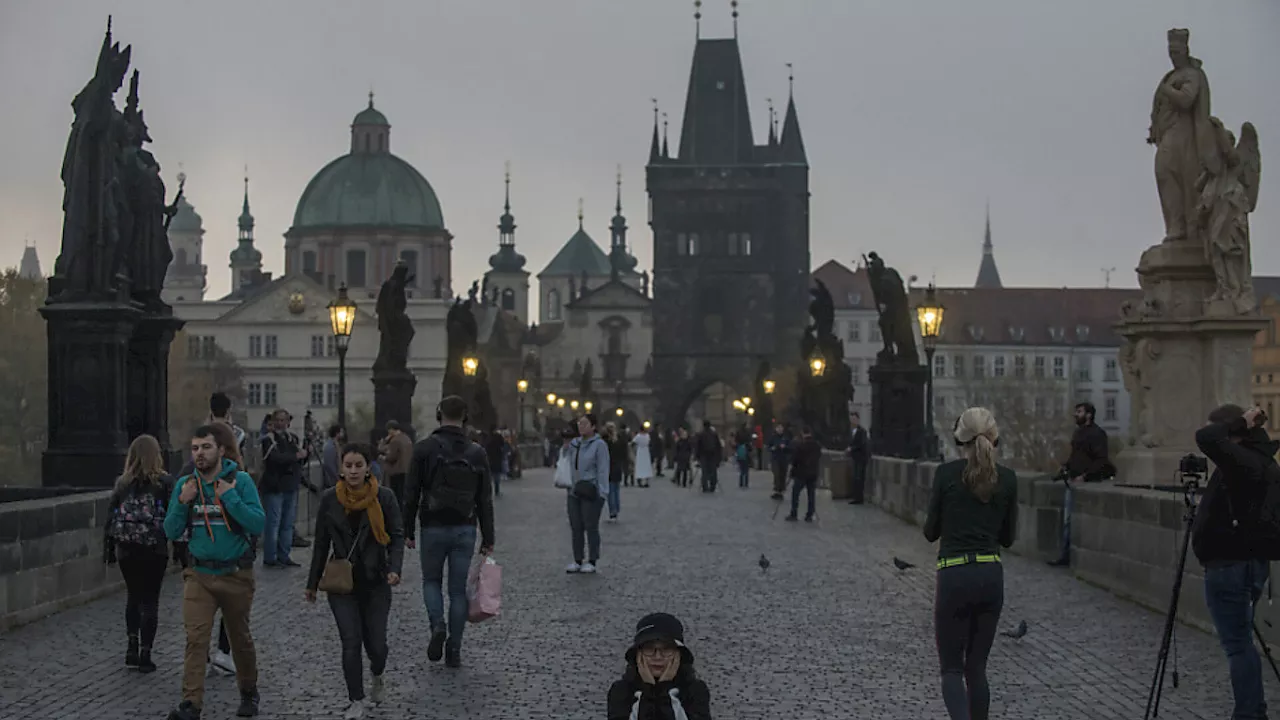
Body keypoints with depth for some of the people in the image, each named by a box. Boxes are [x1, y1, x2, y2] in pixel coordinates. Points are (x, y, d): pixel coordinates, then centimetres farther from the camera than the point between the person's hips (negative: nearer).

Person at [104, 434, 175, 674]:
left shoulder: (122, 483, 2)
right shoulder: (164, 482, -7)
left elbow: (111, 517, 6)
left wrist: (110, 549, 13)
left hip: (126, 549, 3)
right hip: (154, 549, -3)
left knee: (133, 596, 19)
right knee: (150, 600, 5)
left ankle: (133, 646, 12)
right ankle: (144, 654, 4)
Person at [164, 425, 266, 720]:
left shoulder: (240, 480, -10)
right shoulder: (185, 484, 1)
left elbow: (258, 525, -18)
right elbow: (171, 532, 2)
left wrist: (230, 498, -25)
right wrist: (182, 502, -13)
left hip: (236, 574, -2)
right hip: (199, 574, 2)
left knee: (240, 637, 15)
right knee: (195, 638, -12)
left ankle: (248, 693, 36)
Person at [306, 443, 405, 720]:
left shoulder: (384, 497, -5)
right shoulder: (330, 499, -1)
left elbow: (397, 537, -2)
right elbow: (321, 542, 7)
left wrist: (394, 569, -18)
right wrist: (312, 583, 11)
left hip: (375, 582, 0)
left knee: (375, 643, -1)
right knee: (351, 642, -8)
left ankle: (377, 677, 34)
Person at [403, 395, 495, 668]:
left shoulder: (424, 448, -6)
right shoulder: (477, 452, 2)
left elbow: (412, 494, -5)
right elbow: (485, 500, 3)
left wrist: (408, 531, 2)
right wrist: (488, 538, 8)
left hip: (433, 528, -2)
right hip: (465, 530, 2)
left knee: (431, 581, 18)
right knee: (458, 589, 8)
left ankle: (438, 625, -8)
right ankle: (454, 651, 8)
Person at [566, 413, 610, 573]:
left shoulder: (599, 445, -9)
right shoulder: (574, 444, 11)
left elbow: (603, 470, -12)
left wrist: (601, 493, -16)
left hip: (591, 493, -6)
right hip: (574, 492, 6)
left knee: (591, 527, 0)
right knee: (576, 528, 9)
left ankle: (592, 562, 9)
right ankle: (577, 561, 18)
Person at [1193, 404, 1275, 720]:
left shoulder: (1242, 459, -18)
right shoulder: (1265, 462, 11)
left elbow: (1206, 438, -32)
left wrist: (1240, 423, -21)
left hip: (1230, 565, -10)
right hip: (1252, 561, 10)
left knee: (1237, 644, -5)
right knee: (1242, 641, 17)